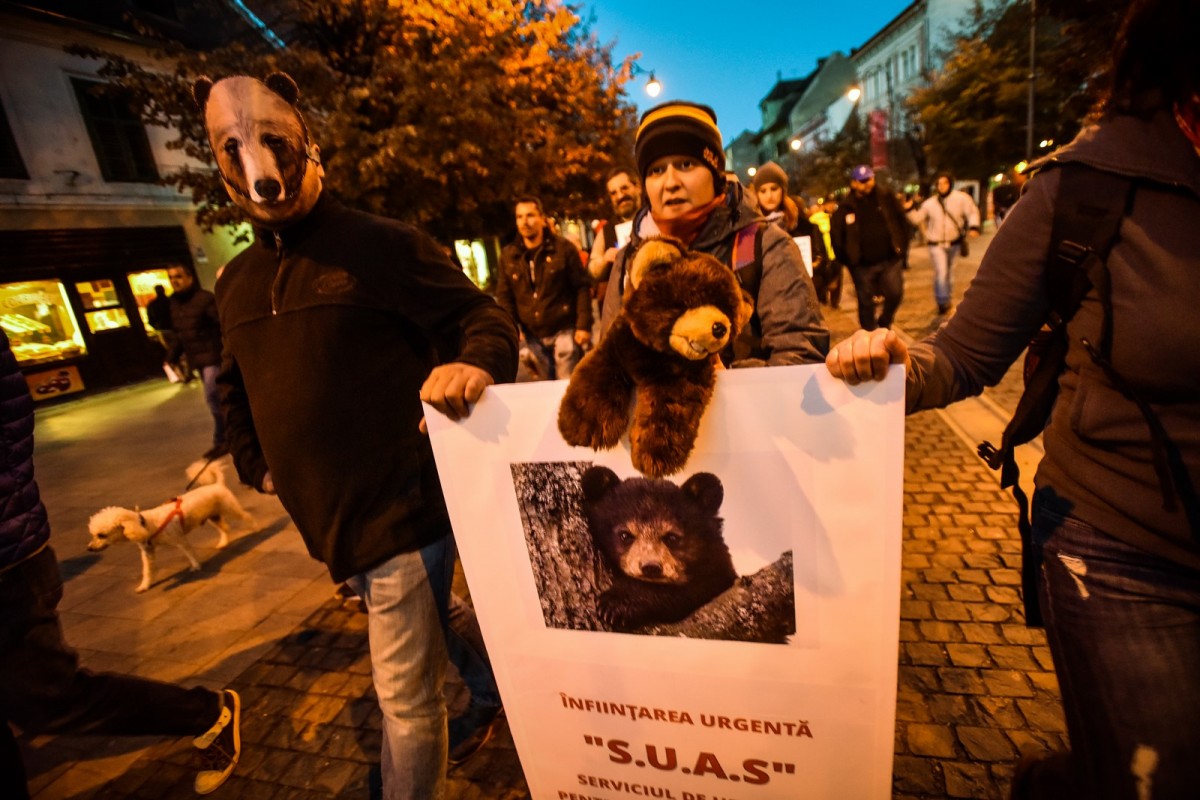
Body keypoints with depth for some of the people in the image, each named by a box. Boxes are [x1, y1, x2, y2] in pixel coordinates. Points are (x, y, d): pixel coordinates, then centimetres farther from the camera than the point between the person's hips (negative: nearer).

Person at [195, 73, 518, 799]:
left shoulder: (381, 245, -9)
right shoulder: (237, 283, 13)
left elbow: (484, 316, -13)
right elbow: (237, 386, 27)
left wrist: (475, 362, -34)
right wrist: (256, 464, 19)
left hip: (403, 509, -8)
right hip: (333, 519, 8)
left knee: (405, 696, 5)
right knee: (423, 648, 30)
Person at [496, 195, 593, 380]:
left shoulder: (563, 248, -3)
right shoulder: (508, 255, 6)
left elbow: (582, 287, -5)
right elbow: (503, 295, 10)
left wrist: (583, 325, -11)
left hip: (564, 331, -3)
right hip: (532, 336, 4)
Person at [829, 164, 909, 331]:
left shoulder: (886, 197, 4)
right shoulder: (845, 207, -3)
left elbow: (901, 221, 9)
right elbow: (836, 235, 1)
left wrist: (902, 246, 4)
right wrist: (848, 259, -1)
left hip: (890, 259, 1)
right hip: (863, 265, -1)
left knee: (895, 293, -10)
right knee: (866, 304, 5)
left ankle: (884, 323, 19)